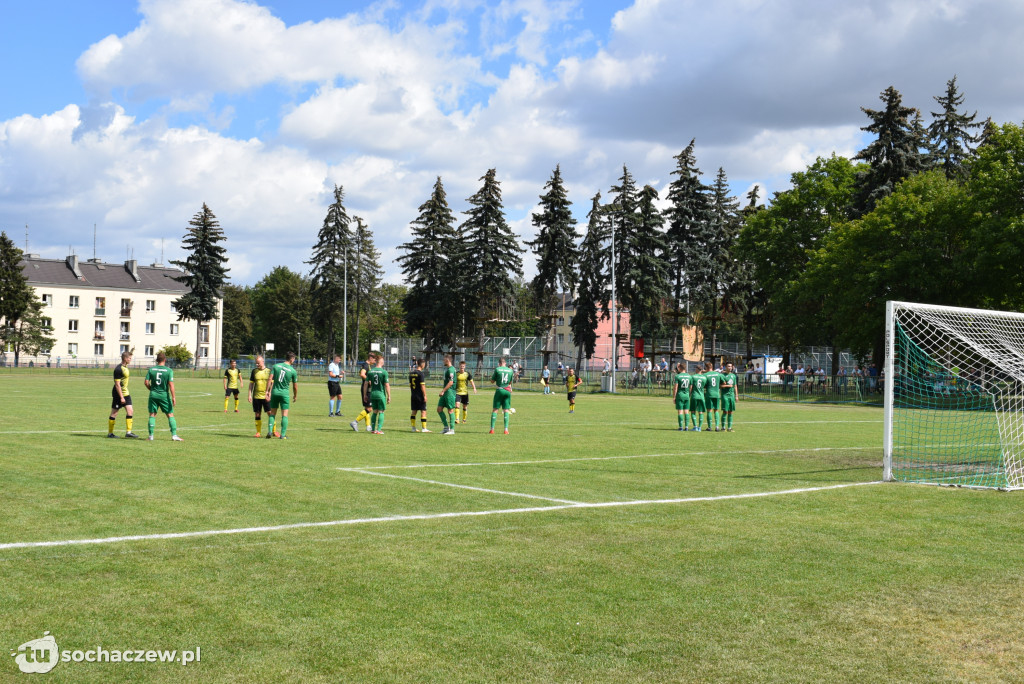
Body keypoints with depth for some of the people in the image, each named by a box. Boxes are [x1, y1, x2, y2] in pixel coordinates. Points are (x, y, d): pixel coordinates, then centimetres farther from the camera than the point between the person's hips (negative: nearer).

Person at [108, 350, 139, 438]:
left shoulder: (125, 367, 11)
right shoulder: (118, 369, -19)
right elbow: (117, 384, -21)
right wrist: (121, 397, -22)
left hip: (125, 393, 9)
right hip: (118, 394, -9)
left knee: (130, 411, 0)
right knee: (114, 413, 1)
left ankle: (128, 432, 2)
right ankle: (110, 433, 11)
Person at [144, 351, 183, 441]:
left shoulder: (151, 369, 1)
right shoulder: (169, 370, -6)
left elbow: (146, 382, -1)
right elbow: (171, 384, -11)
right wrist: (173, 397, -9)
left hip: (153, 394, 2)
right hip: (164, 395, -2)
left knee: (152, 415, 9)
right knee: (170, 415, 5)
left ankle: (151, 436, 7)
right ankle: (174, 435, -1)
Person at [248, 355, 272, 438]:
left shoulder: (269, 371, 1)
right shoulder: (254, 371, 8)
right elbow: (251, 383, 11)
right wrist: (250, 395, 3)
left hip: (266, 396, -2)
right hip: (256, 396, 2)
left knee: (270, 413, -5)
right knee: (257, 414, 4)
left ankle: (273, 431, 5)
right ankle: (258, 432, 11)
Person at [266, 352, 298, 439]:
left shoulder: (275, 366, 0)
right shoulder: (293, 371, -5)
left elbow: (270, 379, -5)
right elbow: (295, 386, 3)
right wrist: (295, 396, 18)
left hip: (275, 392, 3)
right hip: (285, 393, -3)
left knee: (272, 413, 12)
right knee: (285, 414, 2)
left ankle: (270, 431, 2)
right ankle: (283, 434, 0)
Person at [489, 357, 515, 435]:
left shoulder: (497, 369, -3)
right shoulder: (510, 370, 6)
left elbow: (492, 381, 3)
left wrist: (492, 375, 19)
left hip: (499, 390, -2)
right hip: (507, 391, 2)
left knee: (495, 409, 2)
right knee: (506, 410, 5)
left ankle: (492, 429, -3)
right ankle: (506, 429, -3)